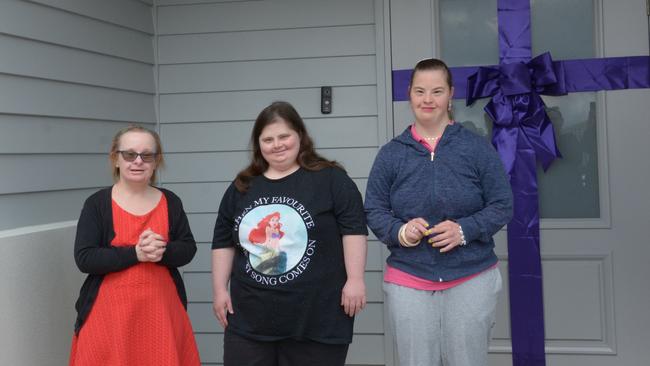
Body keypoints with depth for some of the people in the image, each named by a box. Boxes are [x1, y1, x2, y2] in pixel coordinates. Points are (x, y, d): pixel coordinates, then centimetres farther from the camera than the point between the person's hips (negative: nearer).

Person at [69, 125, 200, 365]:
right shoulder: (97, 204, -3)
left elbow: (188, 249, 4)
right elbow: (84, 259, -9)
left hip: (161, 308, 2)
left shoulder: (170, 202, 5)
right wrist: (135, 253, -19)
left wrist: (162, 251, -17)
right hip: (110, 310, -2)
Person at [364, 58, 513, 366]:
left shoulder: (477, 147, -1)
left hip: (472, 280, -1)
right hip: (407, 282, 1)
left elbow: (502, 205, -1)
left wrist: (465, 230, -17)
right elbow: (374, 211, 5)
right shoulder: (391, 153, 3)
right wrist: (399, 231, -16)